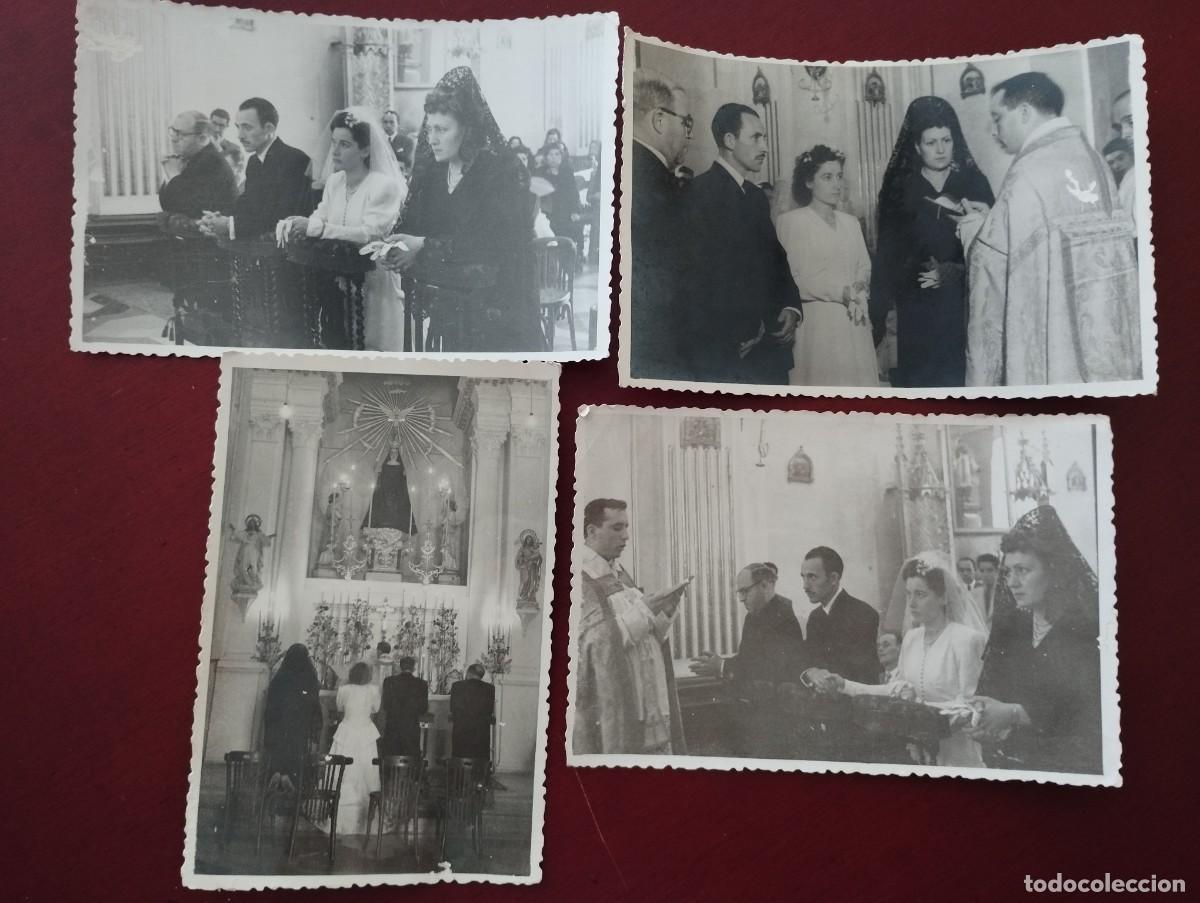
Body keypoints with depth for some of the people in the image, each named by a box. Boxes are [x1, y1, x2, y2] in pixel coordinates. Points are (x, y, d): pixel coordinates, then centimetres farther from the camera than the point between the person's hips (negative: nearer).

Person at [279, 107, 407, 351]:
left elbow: (370, 234, -22)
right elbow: (320, 218, 7)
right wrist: (297, 225, -16)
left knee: (370, 349, -3)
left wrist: (317, 228, -26)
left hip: (371, 283, -6)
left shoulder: (385, 185, -12)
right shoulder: (334, 181, 9)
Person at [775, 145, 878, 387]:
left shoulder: (850, 222, 18)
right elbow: (797, 277, -9)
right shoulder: (790, 221, -2)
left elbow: (864, 269, 12)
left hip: (853, 324, 5)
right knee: (820, 381, -6)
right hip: (817, 322, -5)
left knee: (854, 380, 2)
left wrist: (857, 298, -9)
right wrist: (842, 293, -15)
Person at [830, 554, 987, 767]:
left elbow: (967, 708, -15)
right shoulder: (911, 638, 6)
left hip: (956, 757, -5)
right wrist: (843, 685, 3)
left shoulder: (966, 639, -15)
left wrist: (918, 702, -26)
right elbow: (893, 690, 11)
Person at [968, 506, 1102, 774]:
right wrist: (975, 713, -19)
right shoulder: (1009, 625, 4)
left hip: (1069, 765, -5)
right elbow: (989, 691, 1)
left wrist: (1014, 715, -28)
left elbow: (1084, 710, -22)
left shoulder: (1086, 627, -14)